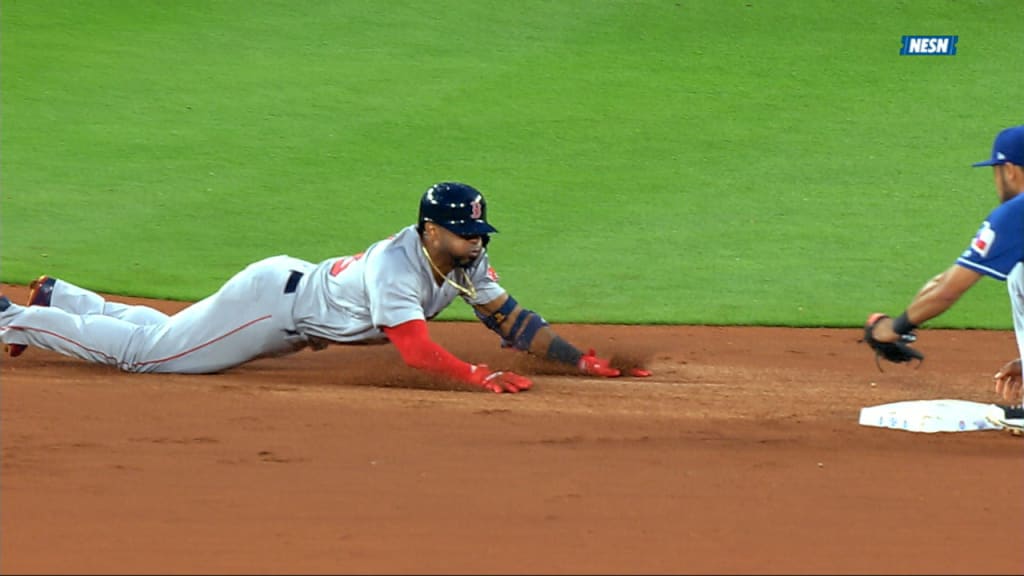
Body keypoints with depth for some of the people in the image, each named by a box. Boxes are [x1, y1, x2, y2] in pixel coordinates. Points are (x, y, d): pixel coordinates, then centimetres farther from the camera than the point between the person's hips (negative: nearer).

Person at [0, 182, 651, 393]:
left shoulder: (464, 261, -10)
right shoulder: (395, 266, -35)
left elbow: (510, 319, -8)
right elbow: (413, 346, -45)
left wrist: (583, 360, -17)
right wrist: (479, 375, -54)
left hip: (297, 286, 8)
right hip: (271, 300, -8)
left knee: (159, 334, 23)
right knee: (140, 350, -1)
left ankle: (56, 299, 38)